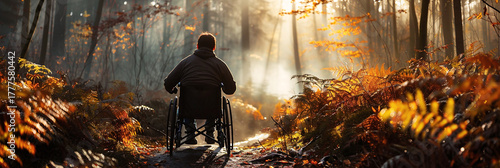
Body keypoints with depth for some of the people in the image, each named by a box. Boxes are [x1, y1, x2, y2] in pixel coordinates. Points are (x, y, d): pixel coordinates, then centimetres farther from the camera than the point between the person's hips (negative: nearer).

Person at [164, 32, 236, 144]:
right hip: (211, 110, 0)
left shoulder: (185, 62, 4)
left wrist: (173, 91, 27)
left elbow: (168, 84, 4)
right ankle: (210, 134, 29)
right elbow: (231, 89, 4)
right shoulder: (220, 64, 3)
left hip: (189, 110, 0)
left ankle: (190, 134, 25)